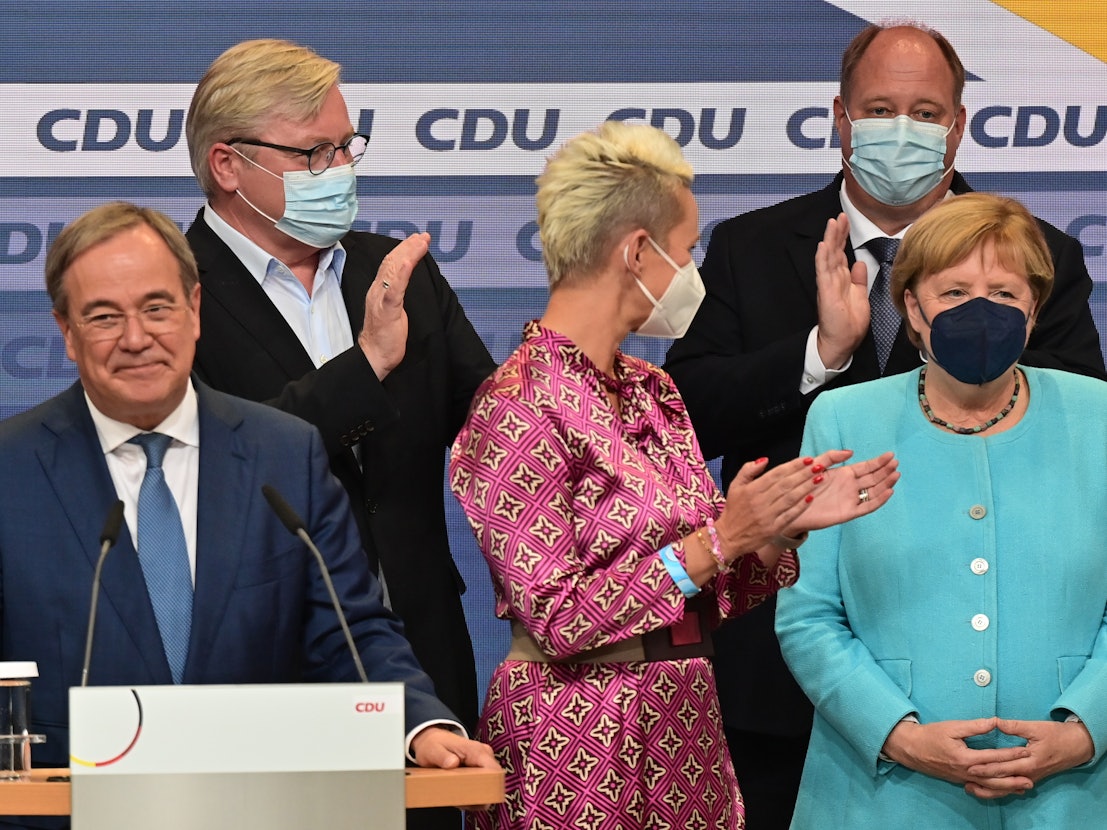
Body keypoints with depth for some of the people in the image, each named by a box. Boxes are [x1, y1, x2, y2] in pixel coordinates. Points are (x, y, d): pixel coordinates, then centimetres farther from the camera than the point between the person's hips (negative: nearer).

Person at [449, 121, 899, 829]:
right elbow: (557, 618, -17)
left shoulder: (651, 391, 11)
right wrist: (717, 539, -17)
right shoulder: (520, 407, -13)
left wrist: (783, 526, -3)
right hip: (579, 740, -7)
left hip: (683, 733, 8)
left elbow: (702, 595, 13)